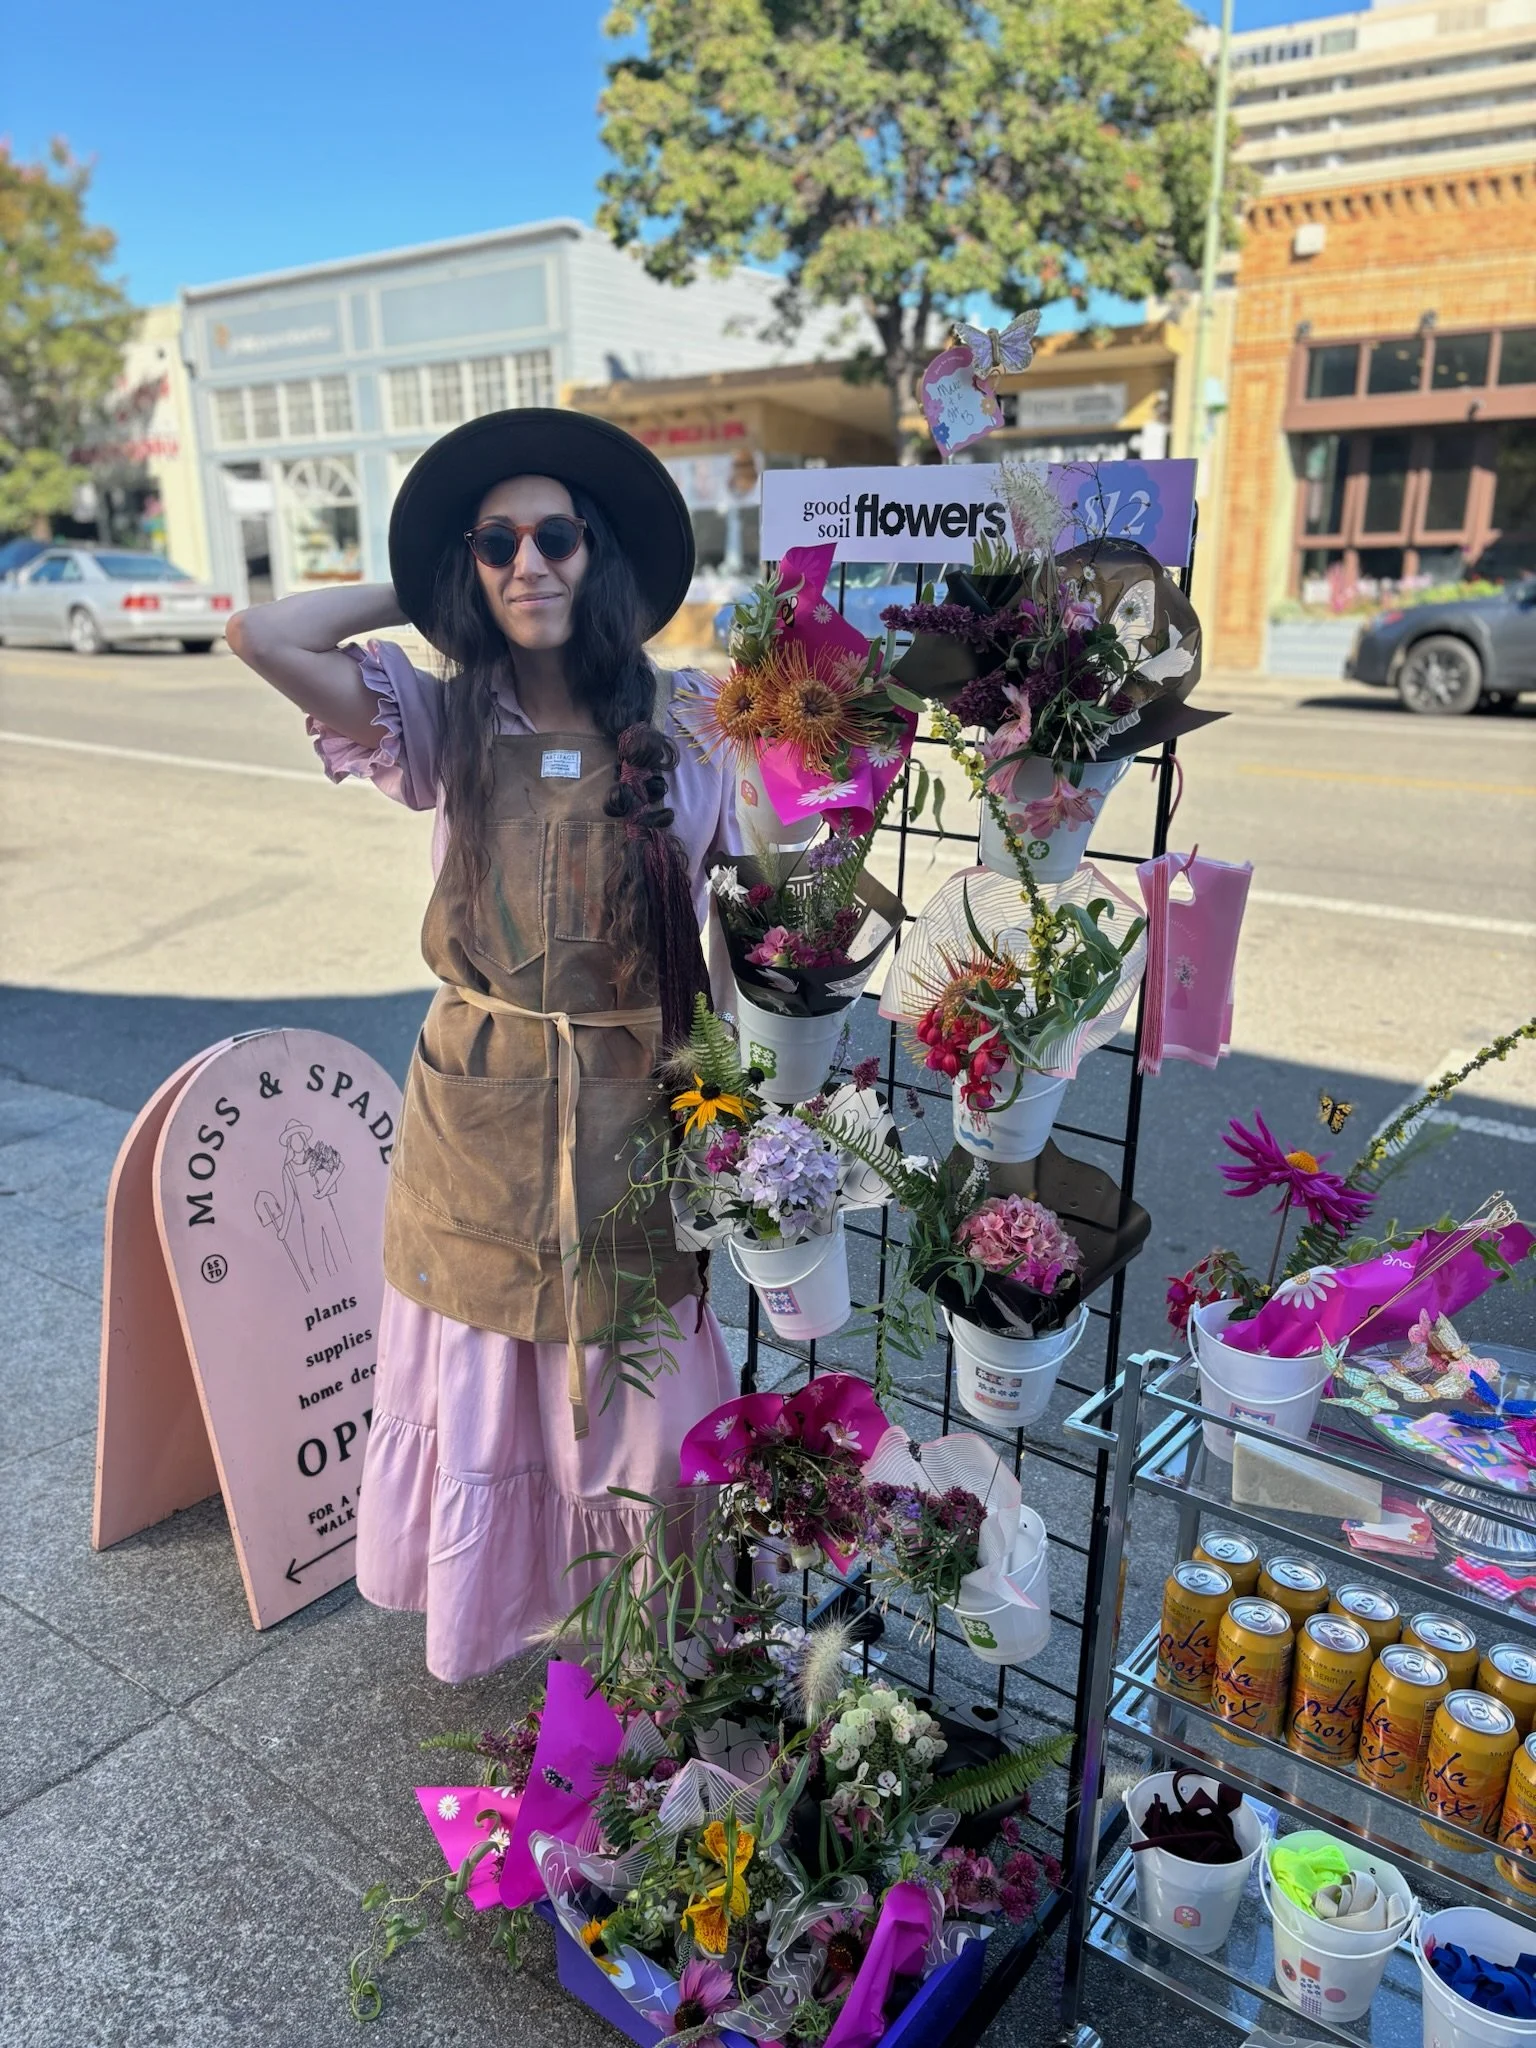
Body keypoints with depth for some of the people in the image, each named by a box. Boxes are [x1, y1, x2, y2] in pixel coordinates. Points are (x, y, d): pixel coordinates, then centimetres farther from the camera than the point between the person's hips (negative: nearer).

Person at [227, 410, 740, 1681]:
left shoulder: (674, 738, -3)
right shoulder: (446, 727, -3)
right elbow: (264, 637, -17)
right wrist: (427, 594, -4)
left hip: (633, 1114, 0)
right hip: (479, 1111, 1)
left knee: (635, 1384, 12)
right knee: (484, 1385, 14)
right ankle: (491, 1609, 40)